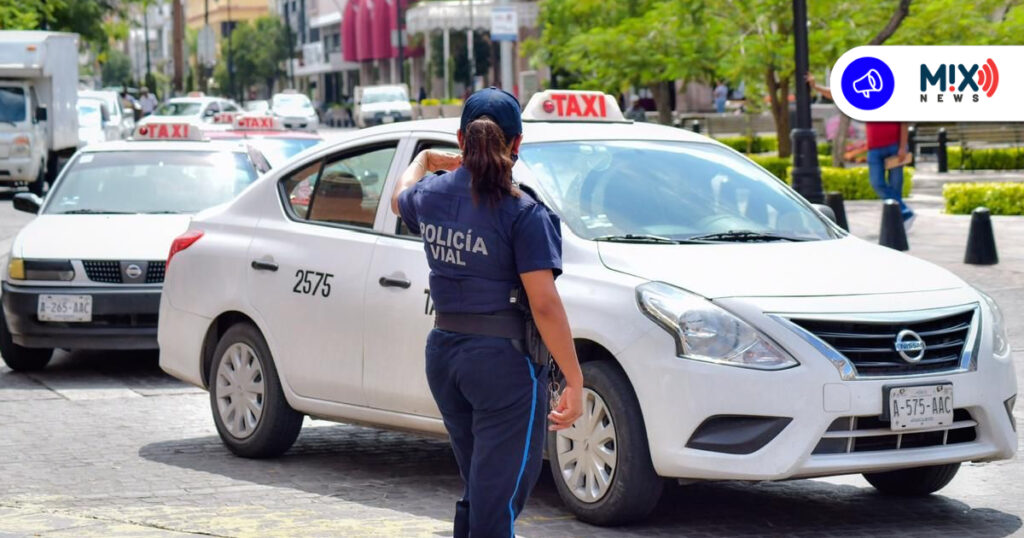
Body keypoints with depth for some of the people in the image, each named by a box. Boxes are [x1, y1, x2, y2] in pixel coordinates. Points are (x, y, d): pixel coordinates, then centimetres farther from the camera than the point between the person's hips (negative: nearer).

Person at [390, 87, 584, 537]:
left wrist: (425, 159, 50)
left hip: (443, 352, 7)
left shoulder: (431, 195, 5)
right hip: (504, 357, -7)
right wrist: (574, 380, -16)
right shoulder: (524, 213, -13)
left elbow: (400, 199, 31)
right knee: (498, 499, -4)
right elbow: (544, 303, -18)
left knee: (479, 489, 20)